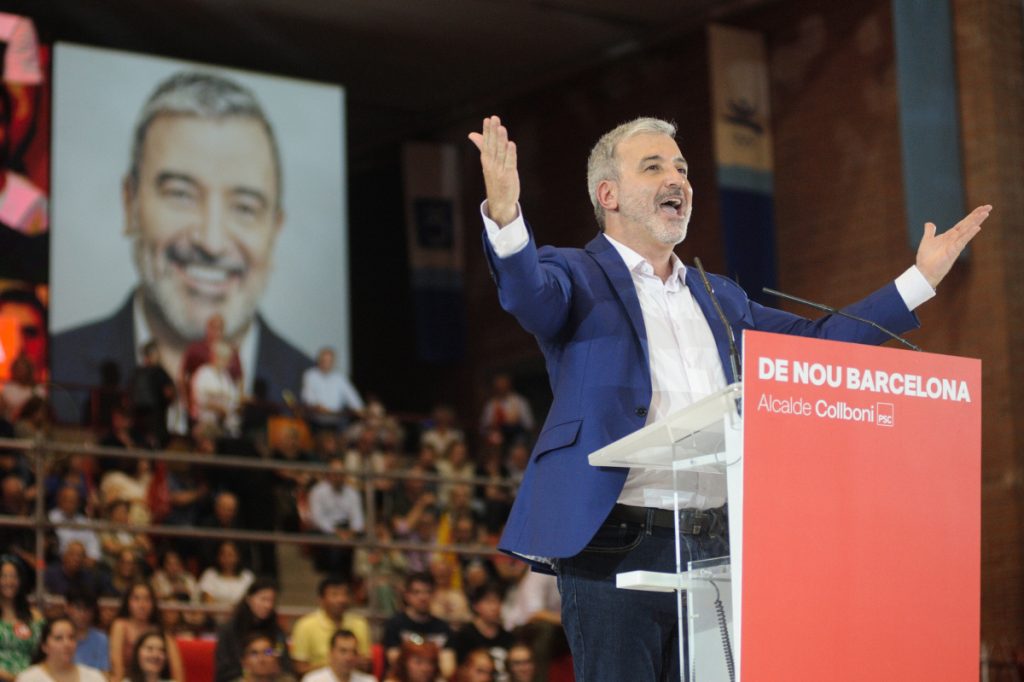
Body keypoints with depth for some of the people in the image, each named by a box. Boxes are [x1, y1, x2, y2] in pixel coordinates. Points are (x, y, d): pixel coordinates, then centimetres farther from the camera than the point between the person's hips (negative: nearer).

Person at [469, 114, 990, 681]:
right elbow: (528, 293, -18)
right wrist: (505, 216, -40)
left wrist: (922, 277, 19)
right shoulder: (575, 277, 4)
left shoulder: (721, 298, 23)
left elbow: (816, 342, 23)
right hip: (615, 547, -5)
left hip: (714, 549, 5)